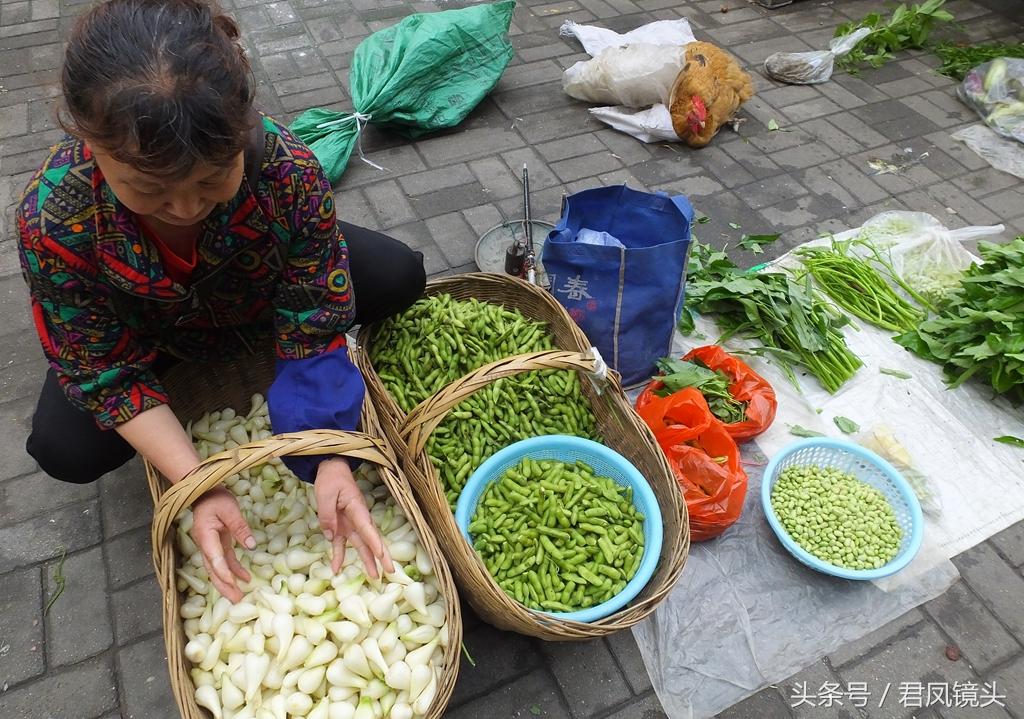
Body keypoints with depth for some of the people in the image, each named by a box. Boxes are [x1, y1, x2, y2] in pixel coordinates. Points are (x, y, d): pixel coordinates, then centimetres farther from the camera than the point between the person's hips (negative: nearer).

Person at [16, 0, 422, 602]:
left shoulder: (288, 168, -39)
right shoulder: (51, 220, -38)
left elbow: (314, 326, -30)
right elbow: (107, 374, -26)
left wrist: (331, 459, -40)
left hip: (266, 299, 1)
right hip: (149, 339, -1)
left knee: (401, 277, -13)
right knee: (65, 449, -20)